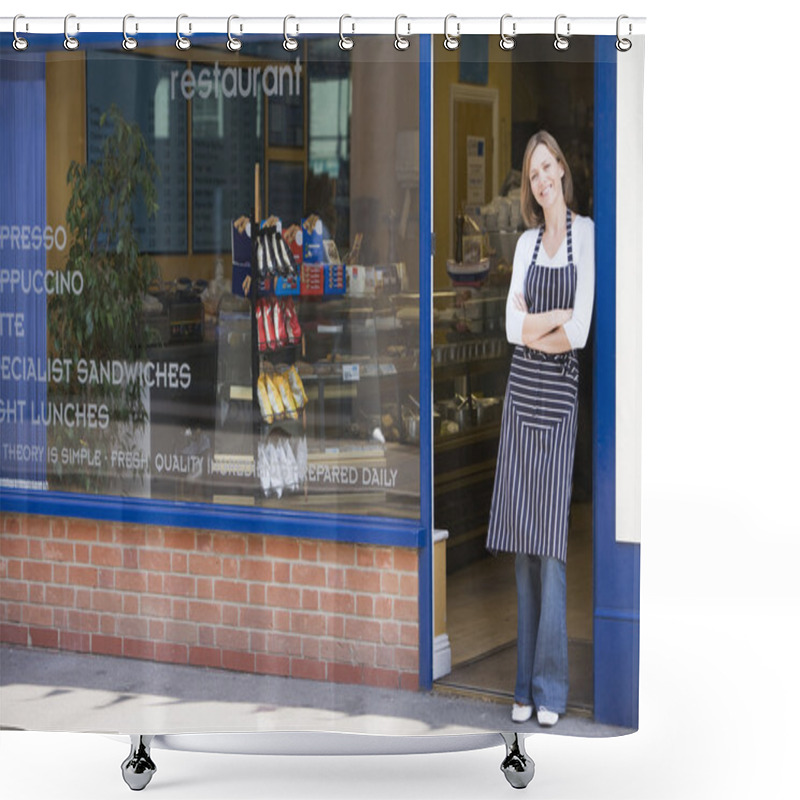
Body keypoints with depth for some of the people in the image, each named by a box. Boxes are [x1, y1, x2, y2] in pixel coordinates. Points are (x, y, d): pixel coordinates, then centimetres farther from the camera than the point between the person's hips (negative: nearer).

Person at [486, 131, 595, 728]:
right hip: (521, 393, 5)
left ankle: (550, 688, -1)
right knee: (524, 544, 6)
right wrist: (557, 317, -8)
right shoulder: (526, 242, 14)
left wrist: (533, 326, -1)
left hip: (560, 396, -5)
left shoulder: (587, 234, -2)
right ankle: (525, 685, 12)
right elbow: (513, 326, 5)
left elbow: (580, 330, -10)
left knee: (551, 542, -6)